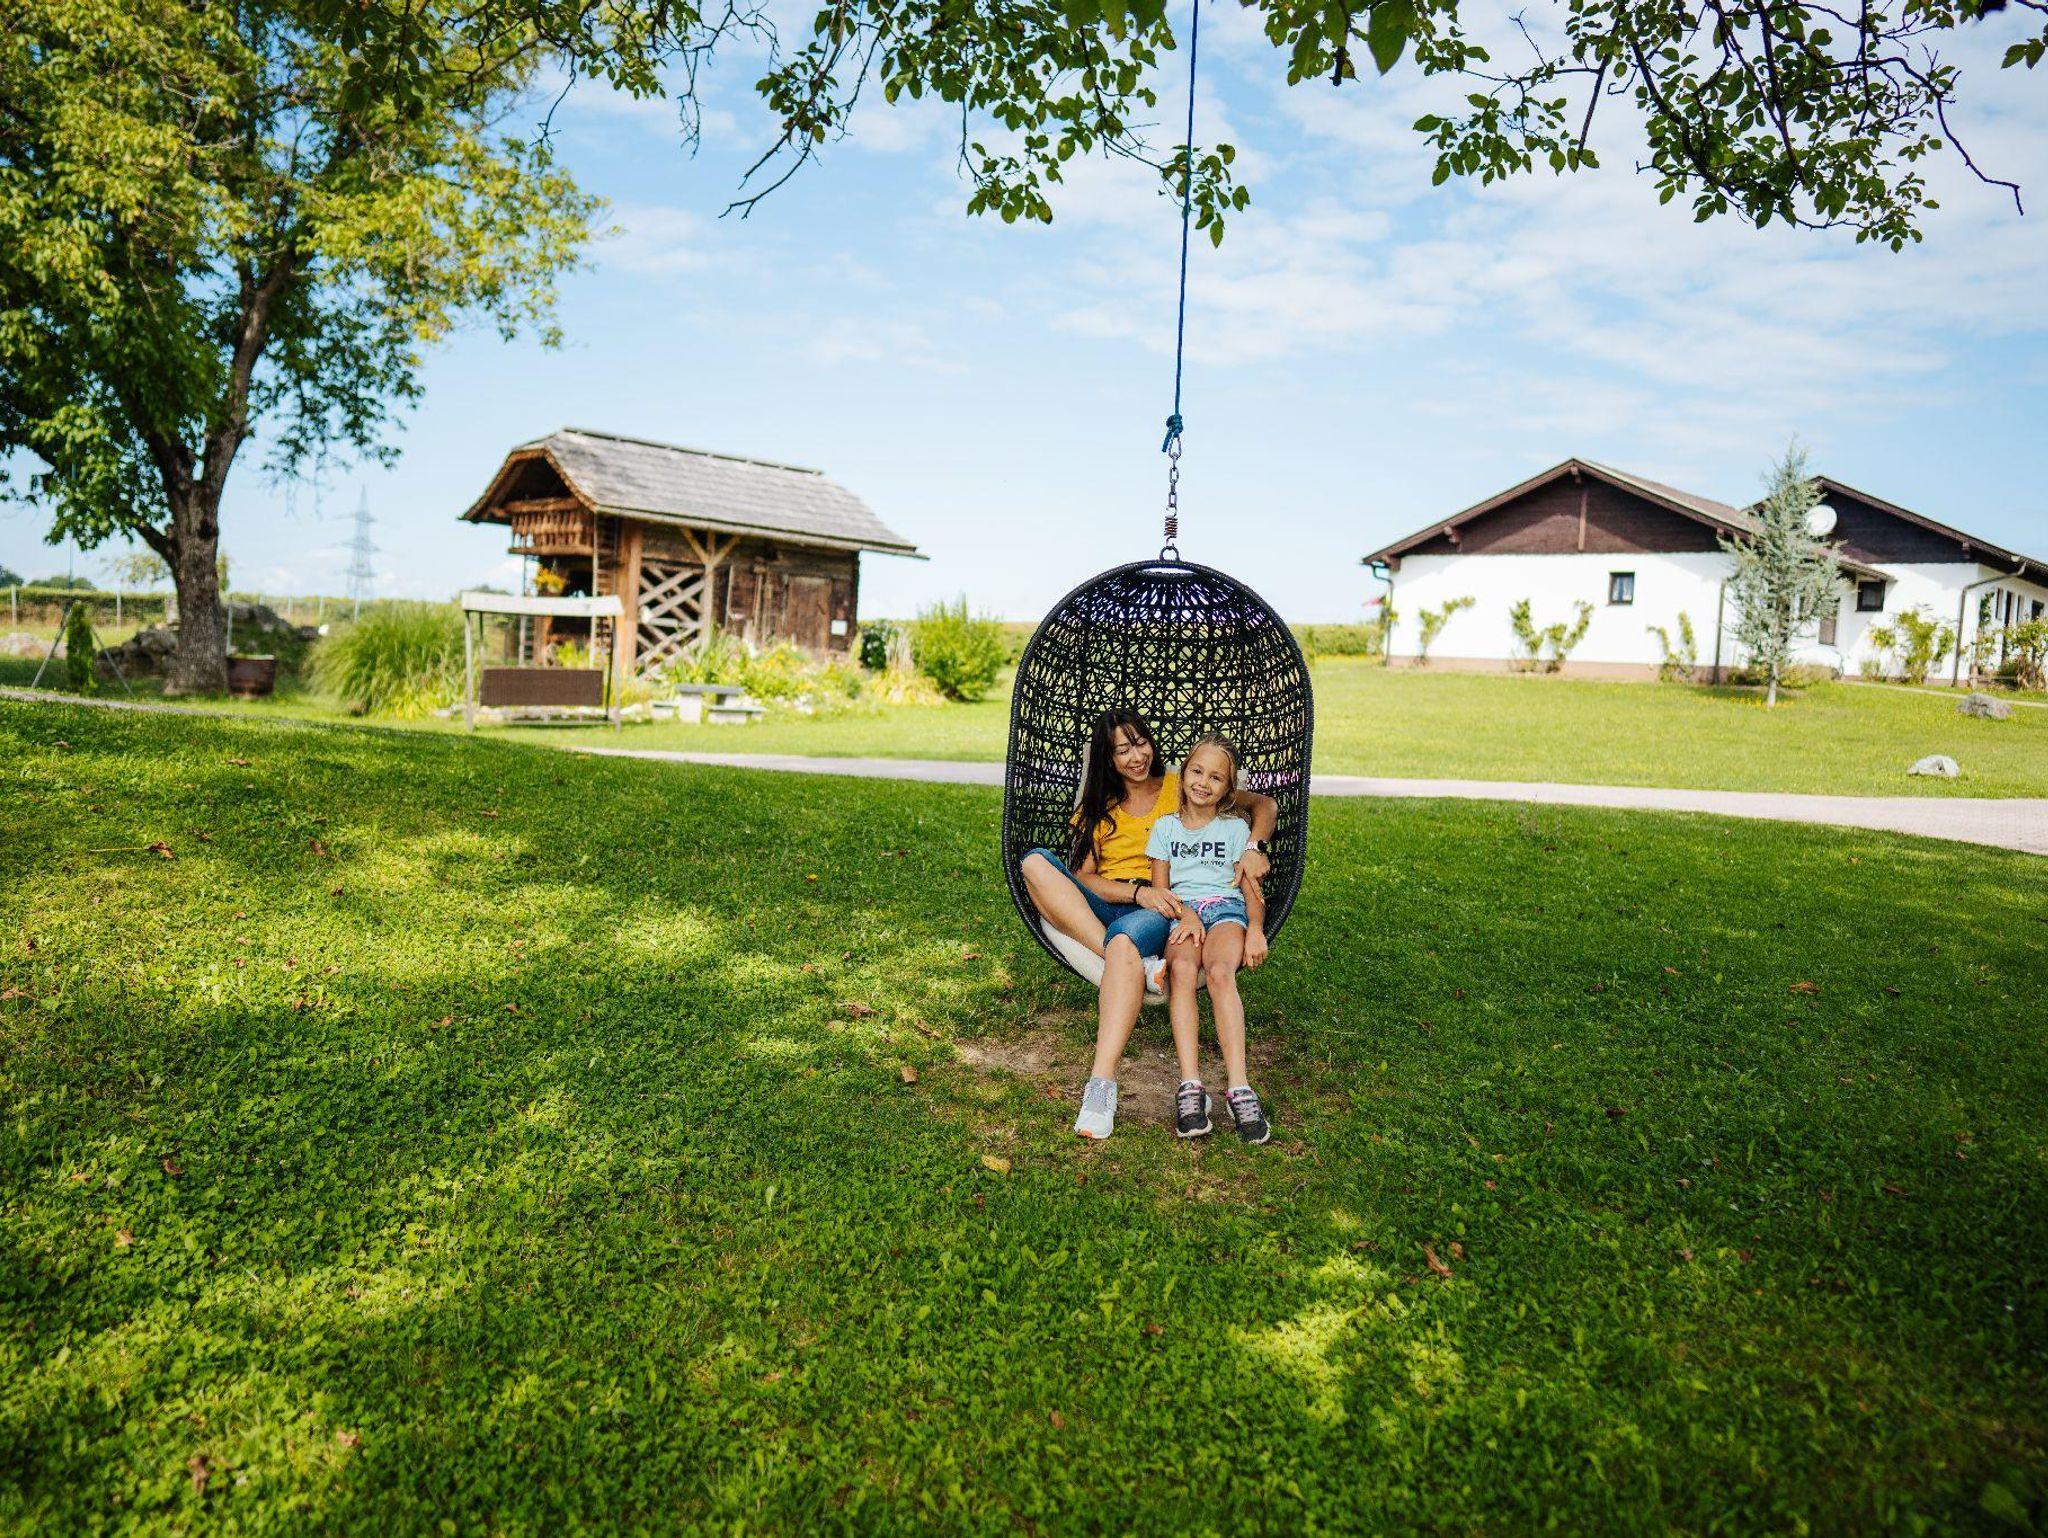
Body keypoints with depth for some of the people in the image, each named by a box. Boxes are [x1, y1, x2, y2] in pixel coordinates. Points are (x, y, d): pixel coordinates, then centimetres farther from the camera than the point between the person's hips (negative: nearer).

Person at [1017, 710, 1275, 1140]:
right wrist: (1138, 890, -15)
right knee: (1036, 862, -23)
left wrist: (1254, 847, -9)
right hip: (1100, 909, 3)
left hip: (1159, 911, -3)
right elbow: (1082, 875, 3)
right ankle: (1130, 961, -35)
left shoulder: (1179, 789, 14)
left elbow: (1264, 804, 13)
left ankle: (1102, 1085, -48)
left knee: (1125, 938, -40)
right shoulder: (1098, 805, 18)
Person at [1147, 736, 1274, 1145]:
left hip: (1226, 906, 0)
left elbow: (1251, 886, 11)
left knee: (1220, 972, -34)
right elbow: (1160, 886, 11)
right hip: (1180, 909, 1)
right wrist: (1185, 913, -10)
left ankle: (1239, 1088, -43)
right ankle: (1190, 1086, -44)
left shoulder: (1235, 827, 18)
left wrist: (1256, 928, -9)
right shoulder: (1165, 826, 20)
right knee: (1181, 969, -34)